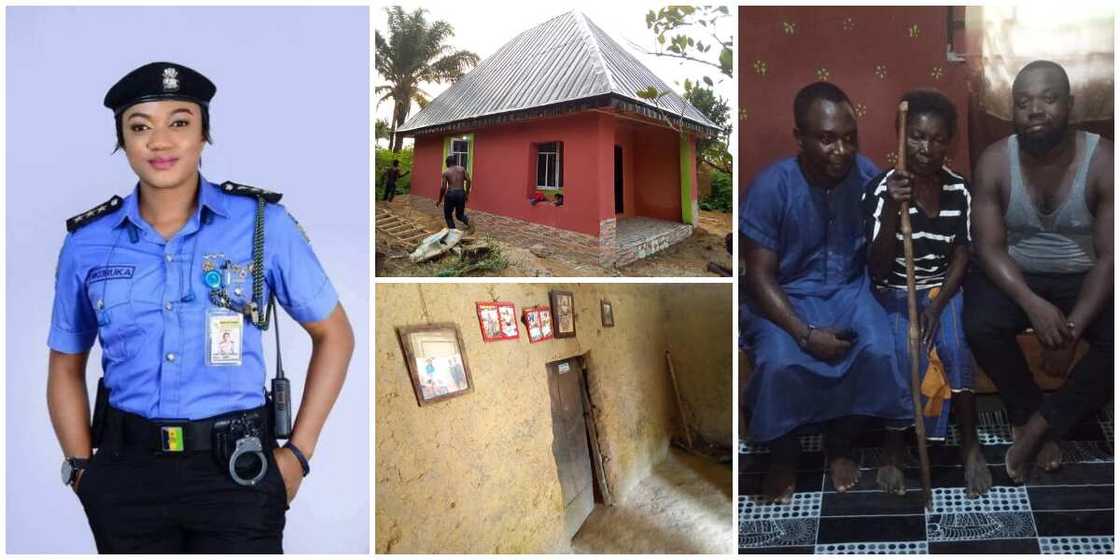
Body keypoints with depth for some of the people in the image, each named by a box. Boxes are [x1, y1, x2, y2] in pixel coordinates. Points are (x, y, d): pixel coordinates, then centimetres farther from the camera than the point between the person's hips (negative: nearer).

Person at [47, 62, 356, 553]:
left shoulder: (263, 224, -5)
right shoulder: (87, 243, 1)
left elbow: (333, 334, 2)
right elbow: (66, 368, 13)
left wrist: (298, 453, -2)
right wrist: (82, 469, 3)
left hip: (236, 468, -2)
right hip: (126, 472, 2)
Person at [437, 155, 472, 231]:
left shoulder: (446, 172, 1)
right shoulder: (462, 169, 7)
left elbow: (443, 187, -4)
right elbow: (468, 180, -3)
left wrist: (439, 200, 7)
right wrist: (467, 194, 5)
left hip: (451, 194, -3)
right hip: (461, 193, 3)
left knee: (447, 215, 16)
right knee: (459, 214, 19)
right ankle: (468, 223, -11)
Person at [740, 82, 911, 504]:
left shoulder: (867, 176, -9)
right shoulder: (770, 187, -20)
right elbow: (759, 276, -18)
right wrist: (805, 333, -26)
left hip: (849, 288, 3)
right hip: (785, 295, -3)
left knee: (879, 352, -24)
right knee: (779, 363, -30)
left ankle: (840, 445, 3)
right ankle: (784, 455, 0)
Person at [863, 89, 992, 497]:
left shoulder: (959, 190, -3)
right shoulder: (880, 189, -15)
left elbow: (961, 256, 2)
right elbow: (877, 268, -19)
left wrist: (937, 305, -14)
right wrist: (892, 208, -33)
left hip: (943, 289, 2)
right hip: (894, 292, -2)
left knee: (954, 347, -26)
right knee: (902, 352, -29)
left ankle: (970, 444, -9)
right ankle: (894, 447, -11)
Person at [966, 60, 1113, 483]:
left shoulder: (1103, 161, -15)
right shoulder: (995, 161, -12)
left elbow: (1109, 255, -15)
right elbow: (989, 248, -13)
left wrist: (1076, 322, -28)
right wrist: (1033, 304, -29)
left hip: (1083, 277, 0)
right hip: (1014, 276, 0)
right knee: (980, 326, -30)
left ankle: (1038, 425, -11)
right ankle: (1031, 416, -5)